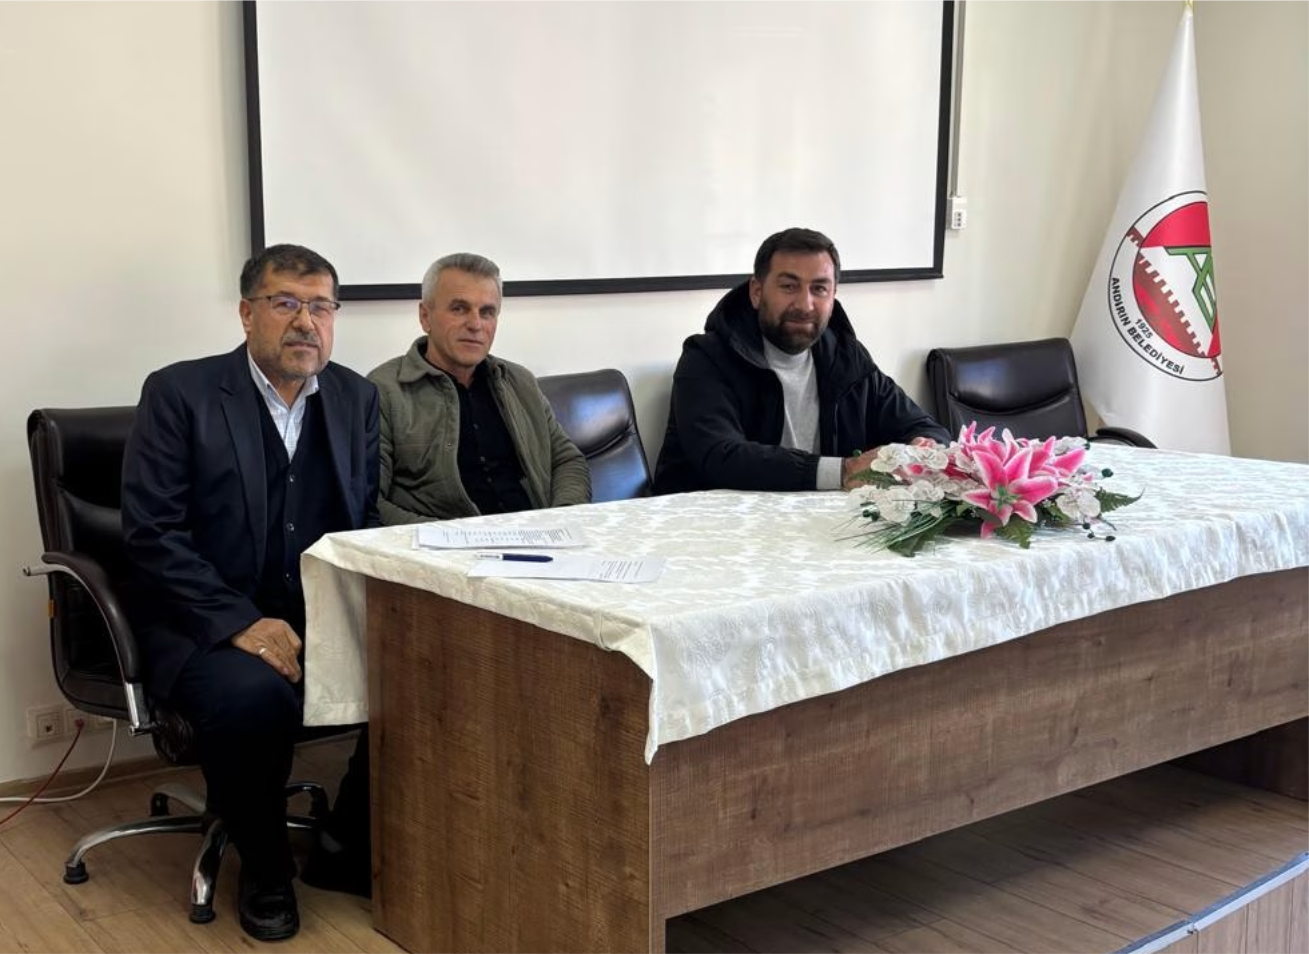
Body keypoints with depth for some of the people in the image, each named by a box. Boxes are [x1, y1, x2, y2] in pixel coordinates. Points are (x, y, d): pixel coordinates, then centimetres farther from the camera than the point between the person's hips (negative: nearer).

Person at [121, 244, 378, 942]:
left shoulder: (356, 398, 10)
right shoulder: (179, 393, -4)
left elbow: (371, 522, 11)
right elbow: (151, 533, -10)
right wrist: (240, 623, -21)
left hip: (324, 617, 4)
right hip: (206, 624, -4)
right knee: (253, 696, -35)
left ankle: (349, 845, 3)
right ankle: (264, 868, -4)